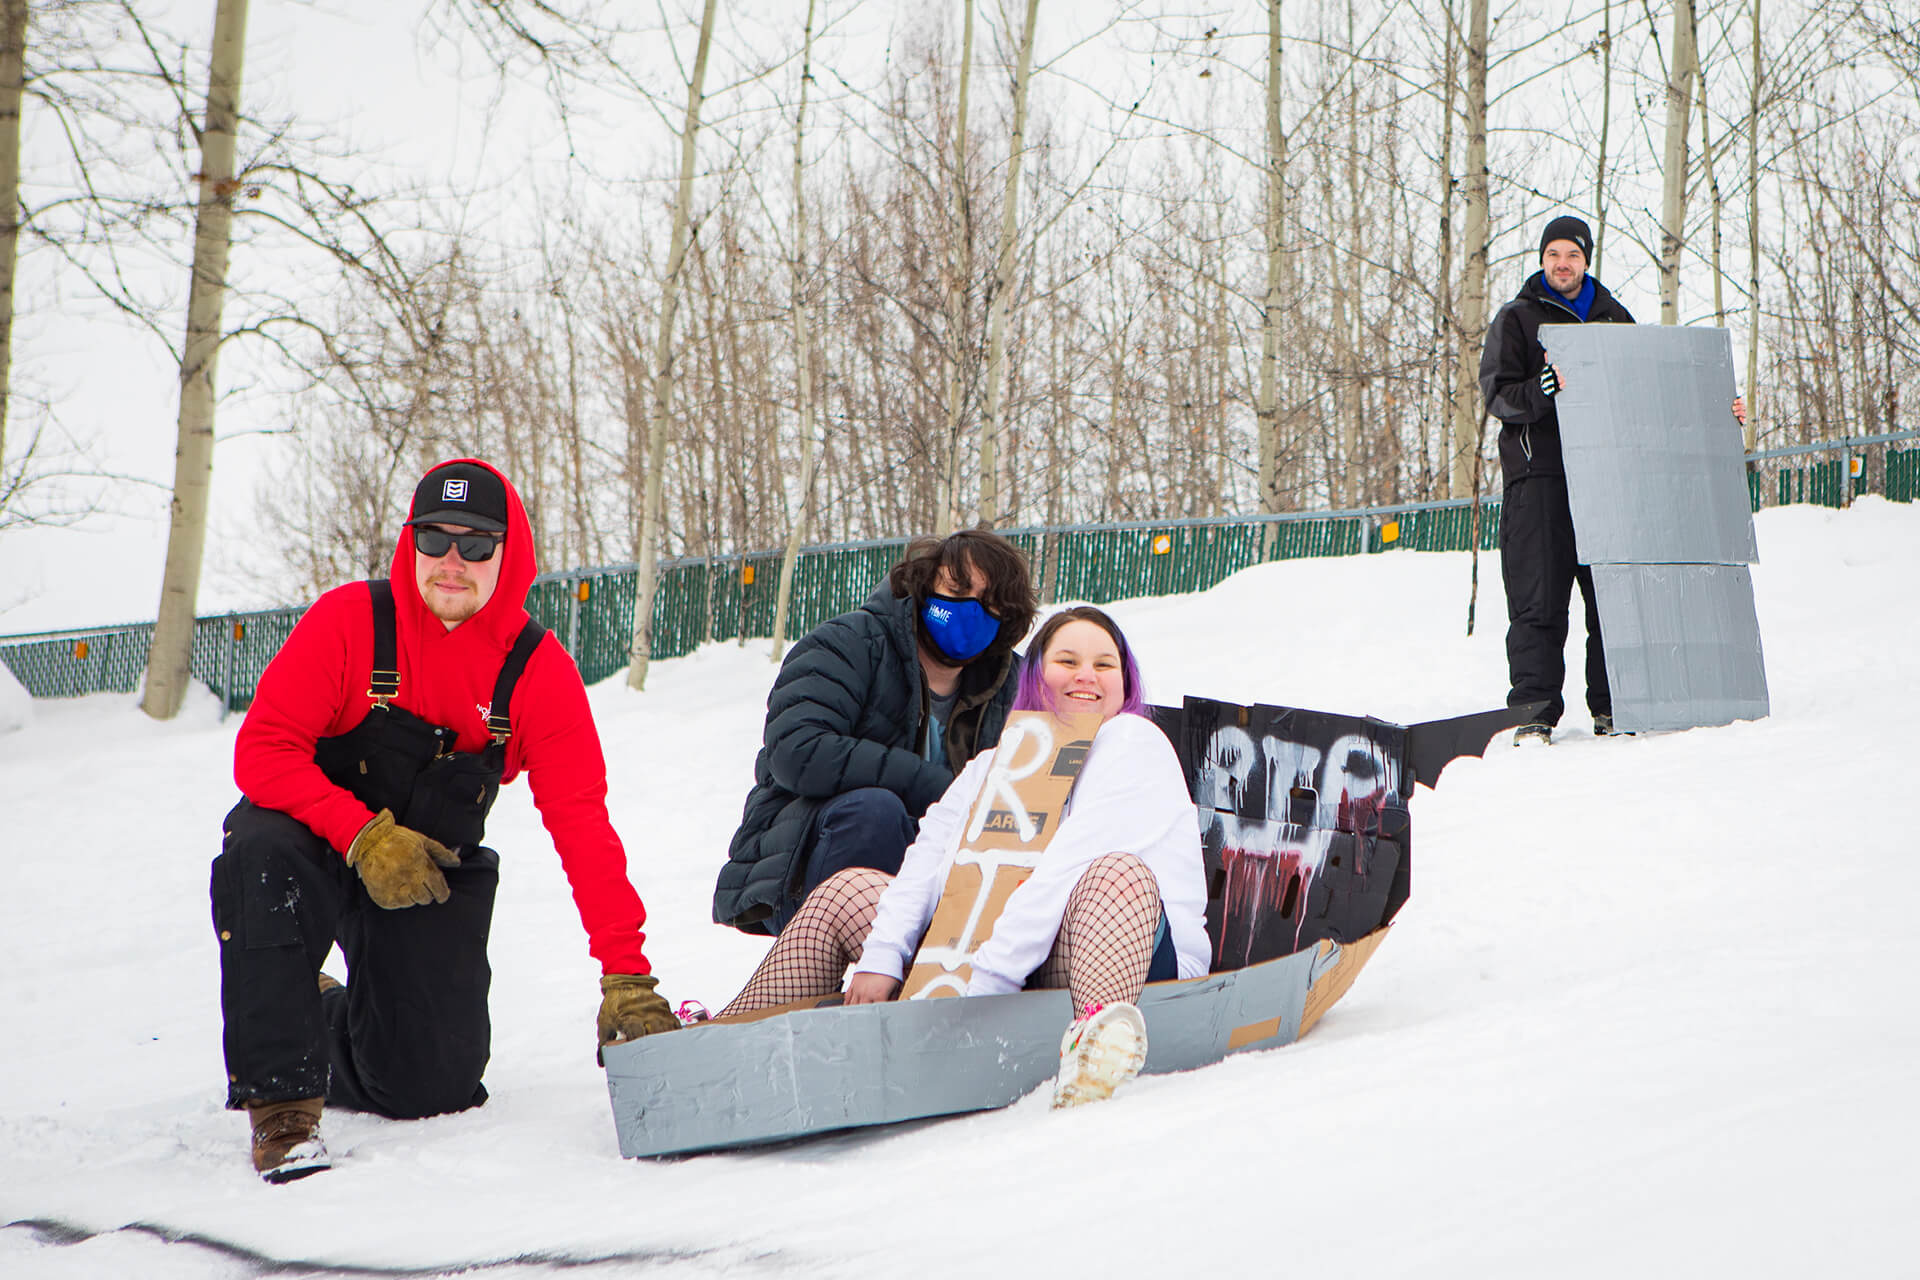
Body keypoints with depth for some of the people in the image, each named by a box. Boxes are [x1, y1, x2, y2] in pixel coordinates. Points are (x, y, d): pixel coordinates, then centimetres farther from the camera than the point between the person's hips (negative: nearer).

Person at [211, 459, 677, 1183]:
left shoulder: (538, 669, -12)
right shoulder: (348, 621, -17)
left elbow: (583, 824, -15)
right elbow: (263, 750, -20)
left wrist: (626, 973, -23)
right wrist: (364, 836, -32)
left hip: (433, 867, 2)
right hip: (315, 835, -2)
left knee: (432, 1085, -6)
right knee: (260, 857, -38)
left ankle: (335, 1018, 31)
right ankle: (280, 1095, -26)